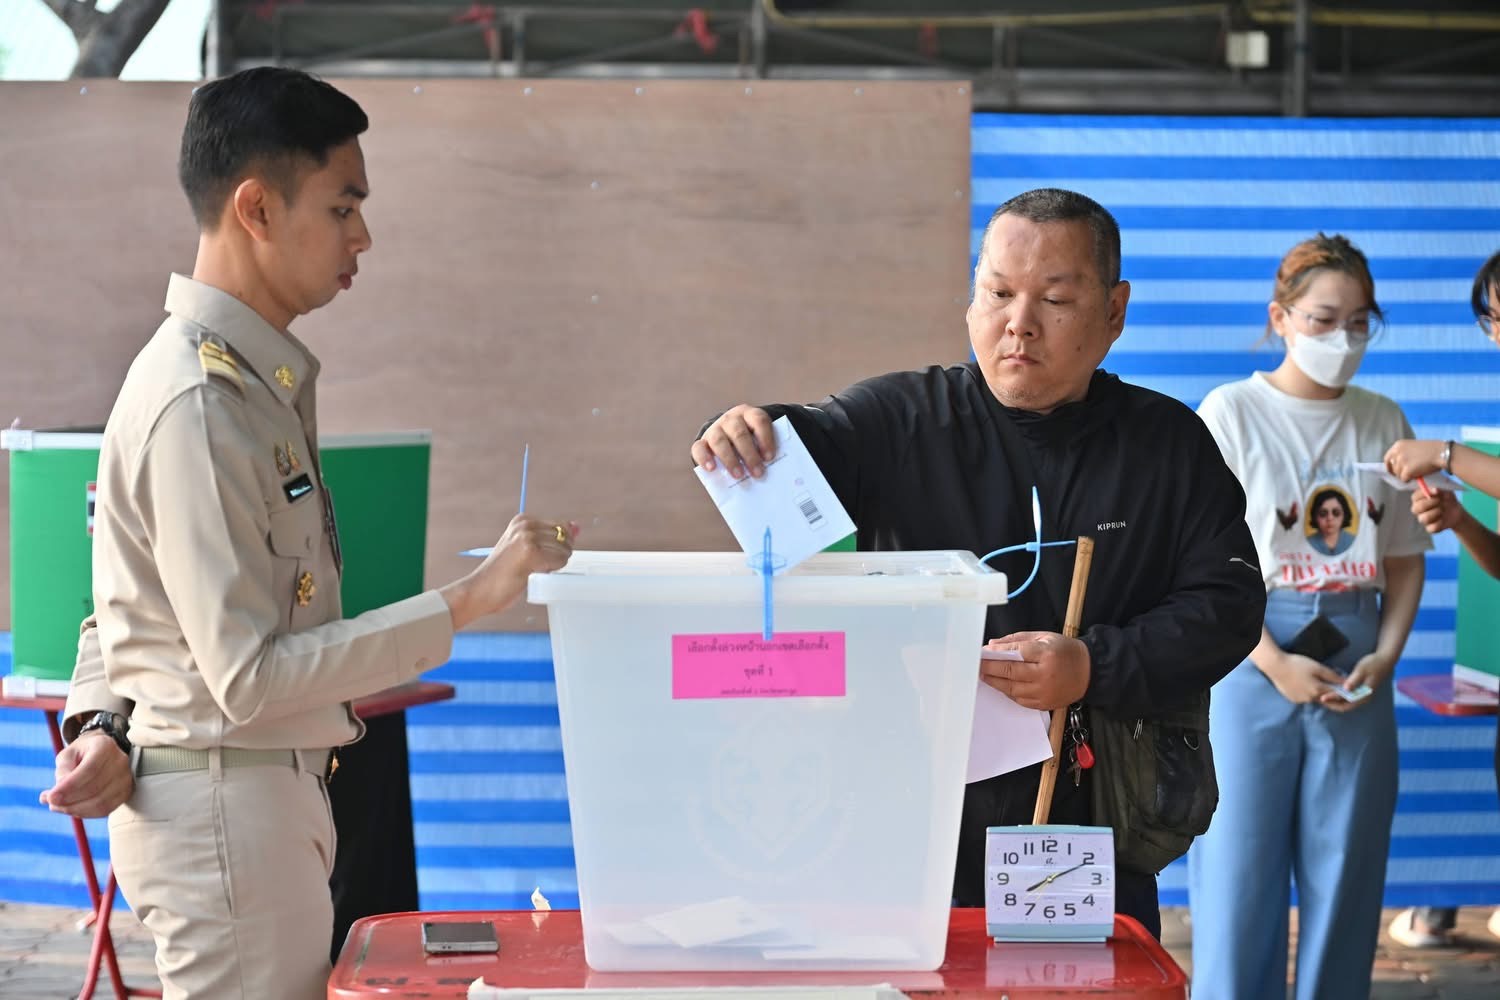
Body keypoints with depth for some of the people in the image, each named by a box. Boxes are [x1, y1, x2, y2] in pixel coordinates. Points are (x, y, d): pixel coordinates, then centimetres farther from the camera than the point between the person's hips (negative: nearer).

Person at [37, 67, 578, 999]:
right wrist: (466, 602, -23)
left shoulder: (258, 378, 10)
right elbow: (252, 675, -22)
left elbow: (126, 602, 15)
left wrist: (103, 723, -3)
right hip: (223, 807, -9)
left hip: (271, 794, 9)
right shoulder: (199, 404, -20)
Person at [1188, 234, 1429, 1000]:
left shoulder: (1382, 422, 8)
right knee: (1241, 871, -3)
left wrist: (1386, 656, -4)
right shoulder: (1231, 412, -3)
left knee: (1346, 873, 5)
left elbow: (1405, 557, 12)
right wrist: (1275, 664, -14)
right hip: (1253, 657, -3)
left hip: (1355, 670, 3)